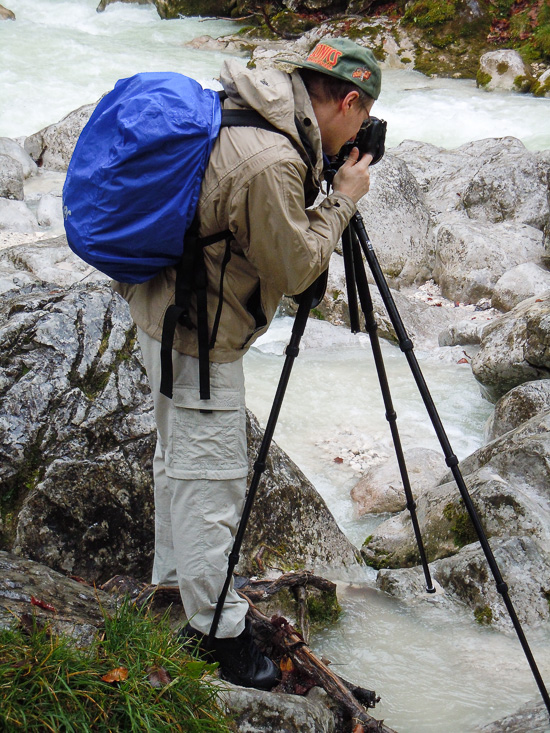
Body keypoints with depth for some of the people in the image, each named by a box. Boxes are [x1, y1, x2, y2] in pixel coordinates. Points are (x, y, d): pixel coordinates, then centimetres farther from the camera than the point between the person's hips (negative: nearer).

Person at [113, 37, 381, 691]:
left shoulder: (240, 114, 2)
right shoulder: (269, 163, -29)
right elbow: (295, 269, -19)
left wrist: (323, 187, 7)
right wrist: (343, 201, -10)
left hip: (165, 312, 11)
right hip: (199, 334, -10)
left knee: (180, 456, 22)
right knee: (210, 475, -1)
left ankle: (174, 586, 39)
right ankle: (218, 633, 10)